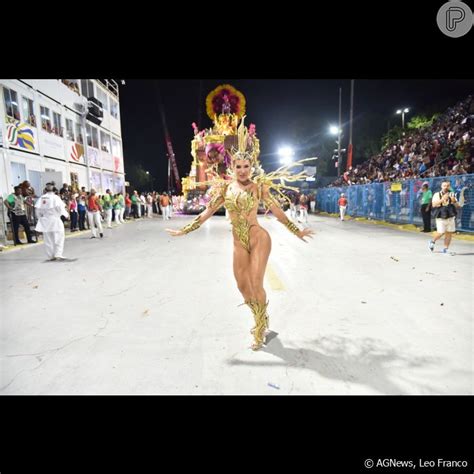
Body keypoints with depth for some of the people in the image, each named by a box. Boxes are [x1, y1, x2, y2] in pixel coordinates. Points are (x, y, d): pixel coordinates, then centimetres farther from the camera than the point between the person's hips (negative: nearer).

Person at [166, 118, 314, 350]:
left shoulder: (259, 186, -4)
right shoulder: (226, 187, 4)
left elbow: (277, 211, 2)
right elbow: (207, 212, 7)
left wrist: (297, 232, 5)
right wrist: (183, 230, 7)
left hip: (258, 239, -4)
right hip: (239, 242, 5)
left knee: (256, 284, -5)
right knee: (243, 286, 10)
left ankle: (259, 330, 19)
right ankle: (261, 322, 36)